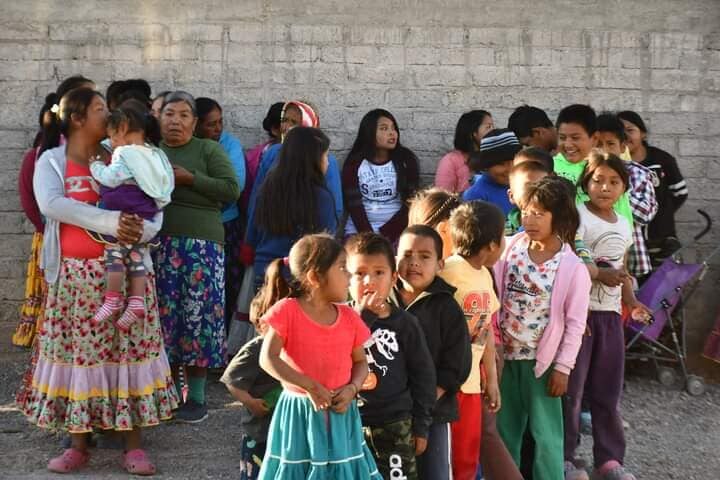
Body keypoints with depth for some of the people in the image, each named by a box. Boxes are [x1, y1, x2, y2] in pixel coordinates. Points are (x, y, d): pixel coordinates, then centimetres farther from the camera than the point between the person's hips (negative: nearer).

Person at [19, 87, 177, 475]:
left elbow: (155, 209, 3)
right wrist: (109, 222, -25)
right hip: (74, 275, -1)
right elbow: (51, 204, -17)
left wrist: (138, 231, -20)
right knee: (77, 351, 2)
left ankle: (133, 445, 8)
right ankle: (78, 445, 13)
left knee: (127, 349, 1)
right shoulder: (51, 161, 3)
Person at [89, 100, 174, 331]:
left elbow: (111, 178, -16)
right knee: (136, 258, 9)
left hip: (124, 217, -8)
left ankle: (113, 299, 0)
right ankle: (137, 301, 7)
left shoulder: (125, 154, -12)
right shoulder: (154, 154, 13)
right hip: (144, 218, 8)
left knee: (115, 255, -2)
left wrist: (96, 166, 2)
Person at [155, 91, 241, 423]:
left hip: (200, 244, -3)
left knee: (197, 315, -4)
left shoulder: (208, 150, 4)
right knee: (165, 315, 4)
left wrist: (189, 178, -12)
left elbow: (231, 189, -6)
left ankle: (197, 398, 5)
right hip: (159, 244, 3)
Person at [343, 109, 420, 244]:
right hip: (359, 231, 0)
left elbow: (411, 203, -2)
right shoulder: (354, 163, 2)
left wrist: (385, 233, -11)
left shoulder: (406, 160, 2)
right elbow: (353, 204, -5)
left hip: (395, 231, 0)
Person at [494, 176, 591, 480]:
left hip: (542, 359, -3)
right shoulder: (511, 248, -4)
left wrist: (563, 367, -9)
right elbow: (492, 296, 2)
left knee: (545, 432, 8)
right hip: (505, 354, 3)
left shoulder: (573, 268, -13)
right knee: (505, 427, 16)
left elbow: (575, 324, -9)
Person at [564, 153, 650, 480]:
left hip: (611, 315, 6)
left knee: (608, 392, 12)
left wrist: (632, 303, 5)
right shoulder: (577, 218, -10)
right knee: (571, 389, 1)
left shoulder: (624, 226, 12)